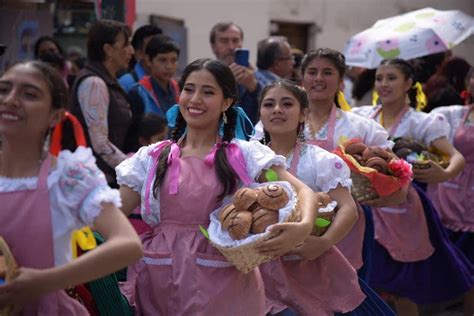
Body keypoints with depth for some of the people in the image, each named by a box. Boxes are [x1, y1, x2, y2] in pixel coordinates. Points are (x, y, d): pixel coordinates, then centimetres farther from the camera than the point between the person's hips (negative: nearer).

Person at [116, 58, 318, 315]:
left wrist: (304, 227, -27)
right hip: (159, 282, 2)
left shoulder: (245, 155, 2)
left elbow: (304, 192, -7)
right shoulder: (151, 158, 8)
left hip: (223, 283, -2)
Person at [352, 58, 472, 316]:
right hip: (367, 204, 3)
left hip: (399, 209, -3)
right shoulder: (363, 115, 4)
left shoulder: (420, 122, -6)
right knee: (371, 286, 8)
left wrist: (444, 174, -38)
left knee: (402, 287, 8)